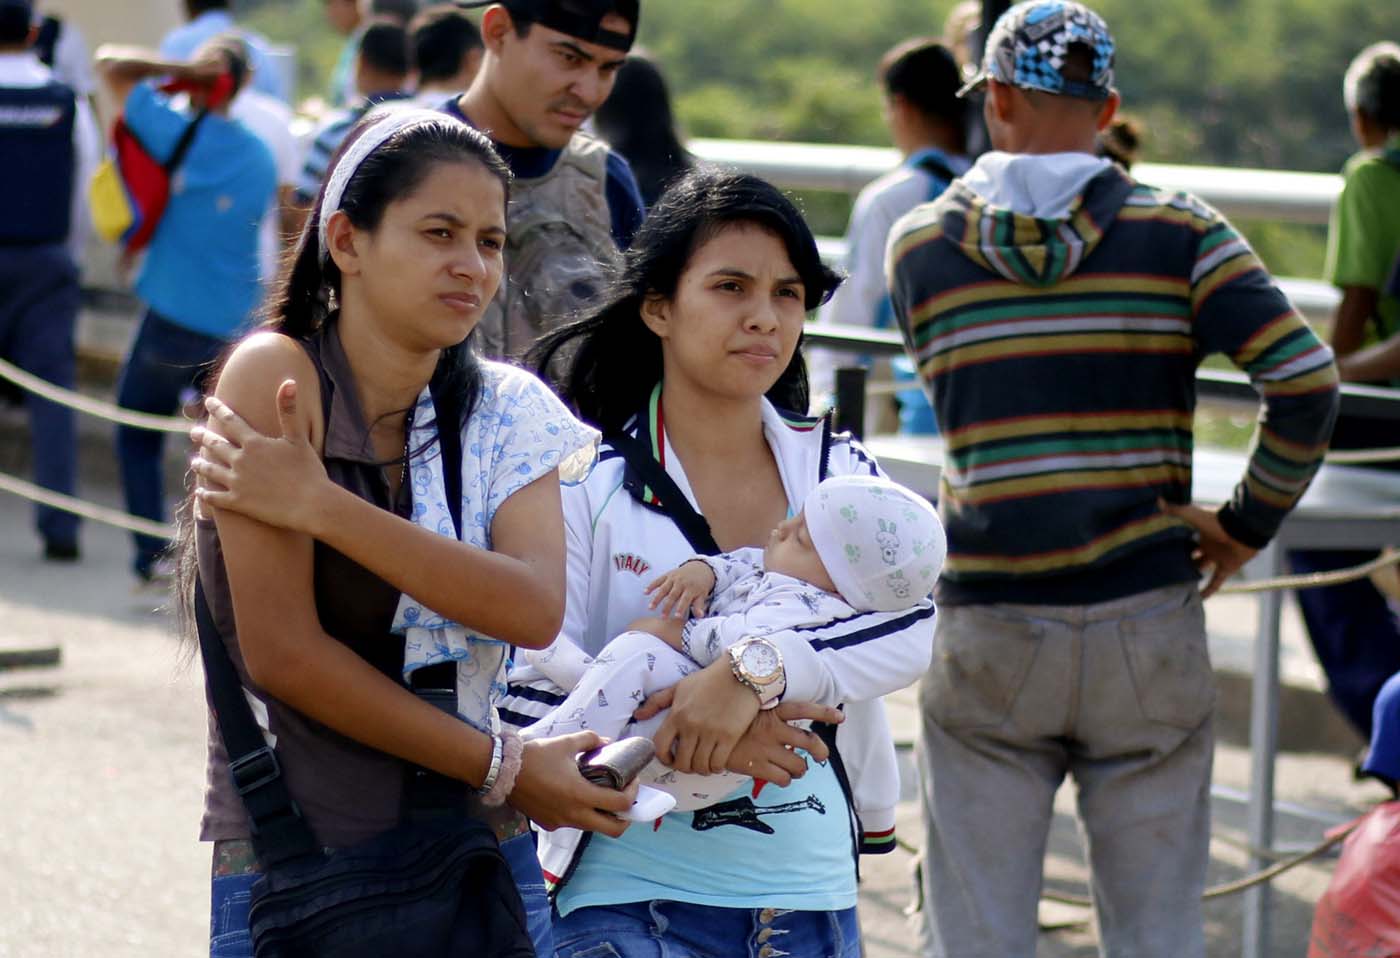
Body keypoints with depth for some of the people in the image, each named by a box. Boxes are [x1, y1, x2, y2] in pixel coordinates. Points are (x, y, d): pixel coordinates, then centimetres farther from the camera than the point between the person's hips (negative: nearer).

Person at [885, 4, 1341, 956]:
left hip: (988, 634, 0)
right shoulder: (1180, 232, -3)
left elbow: (958, 397, 8)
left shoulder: (919, 245, 1)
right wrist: (1247, 524, 0)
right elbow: (1306, 381, -11)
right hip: (1147, 623, 0)